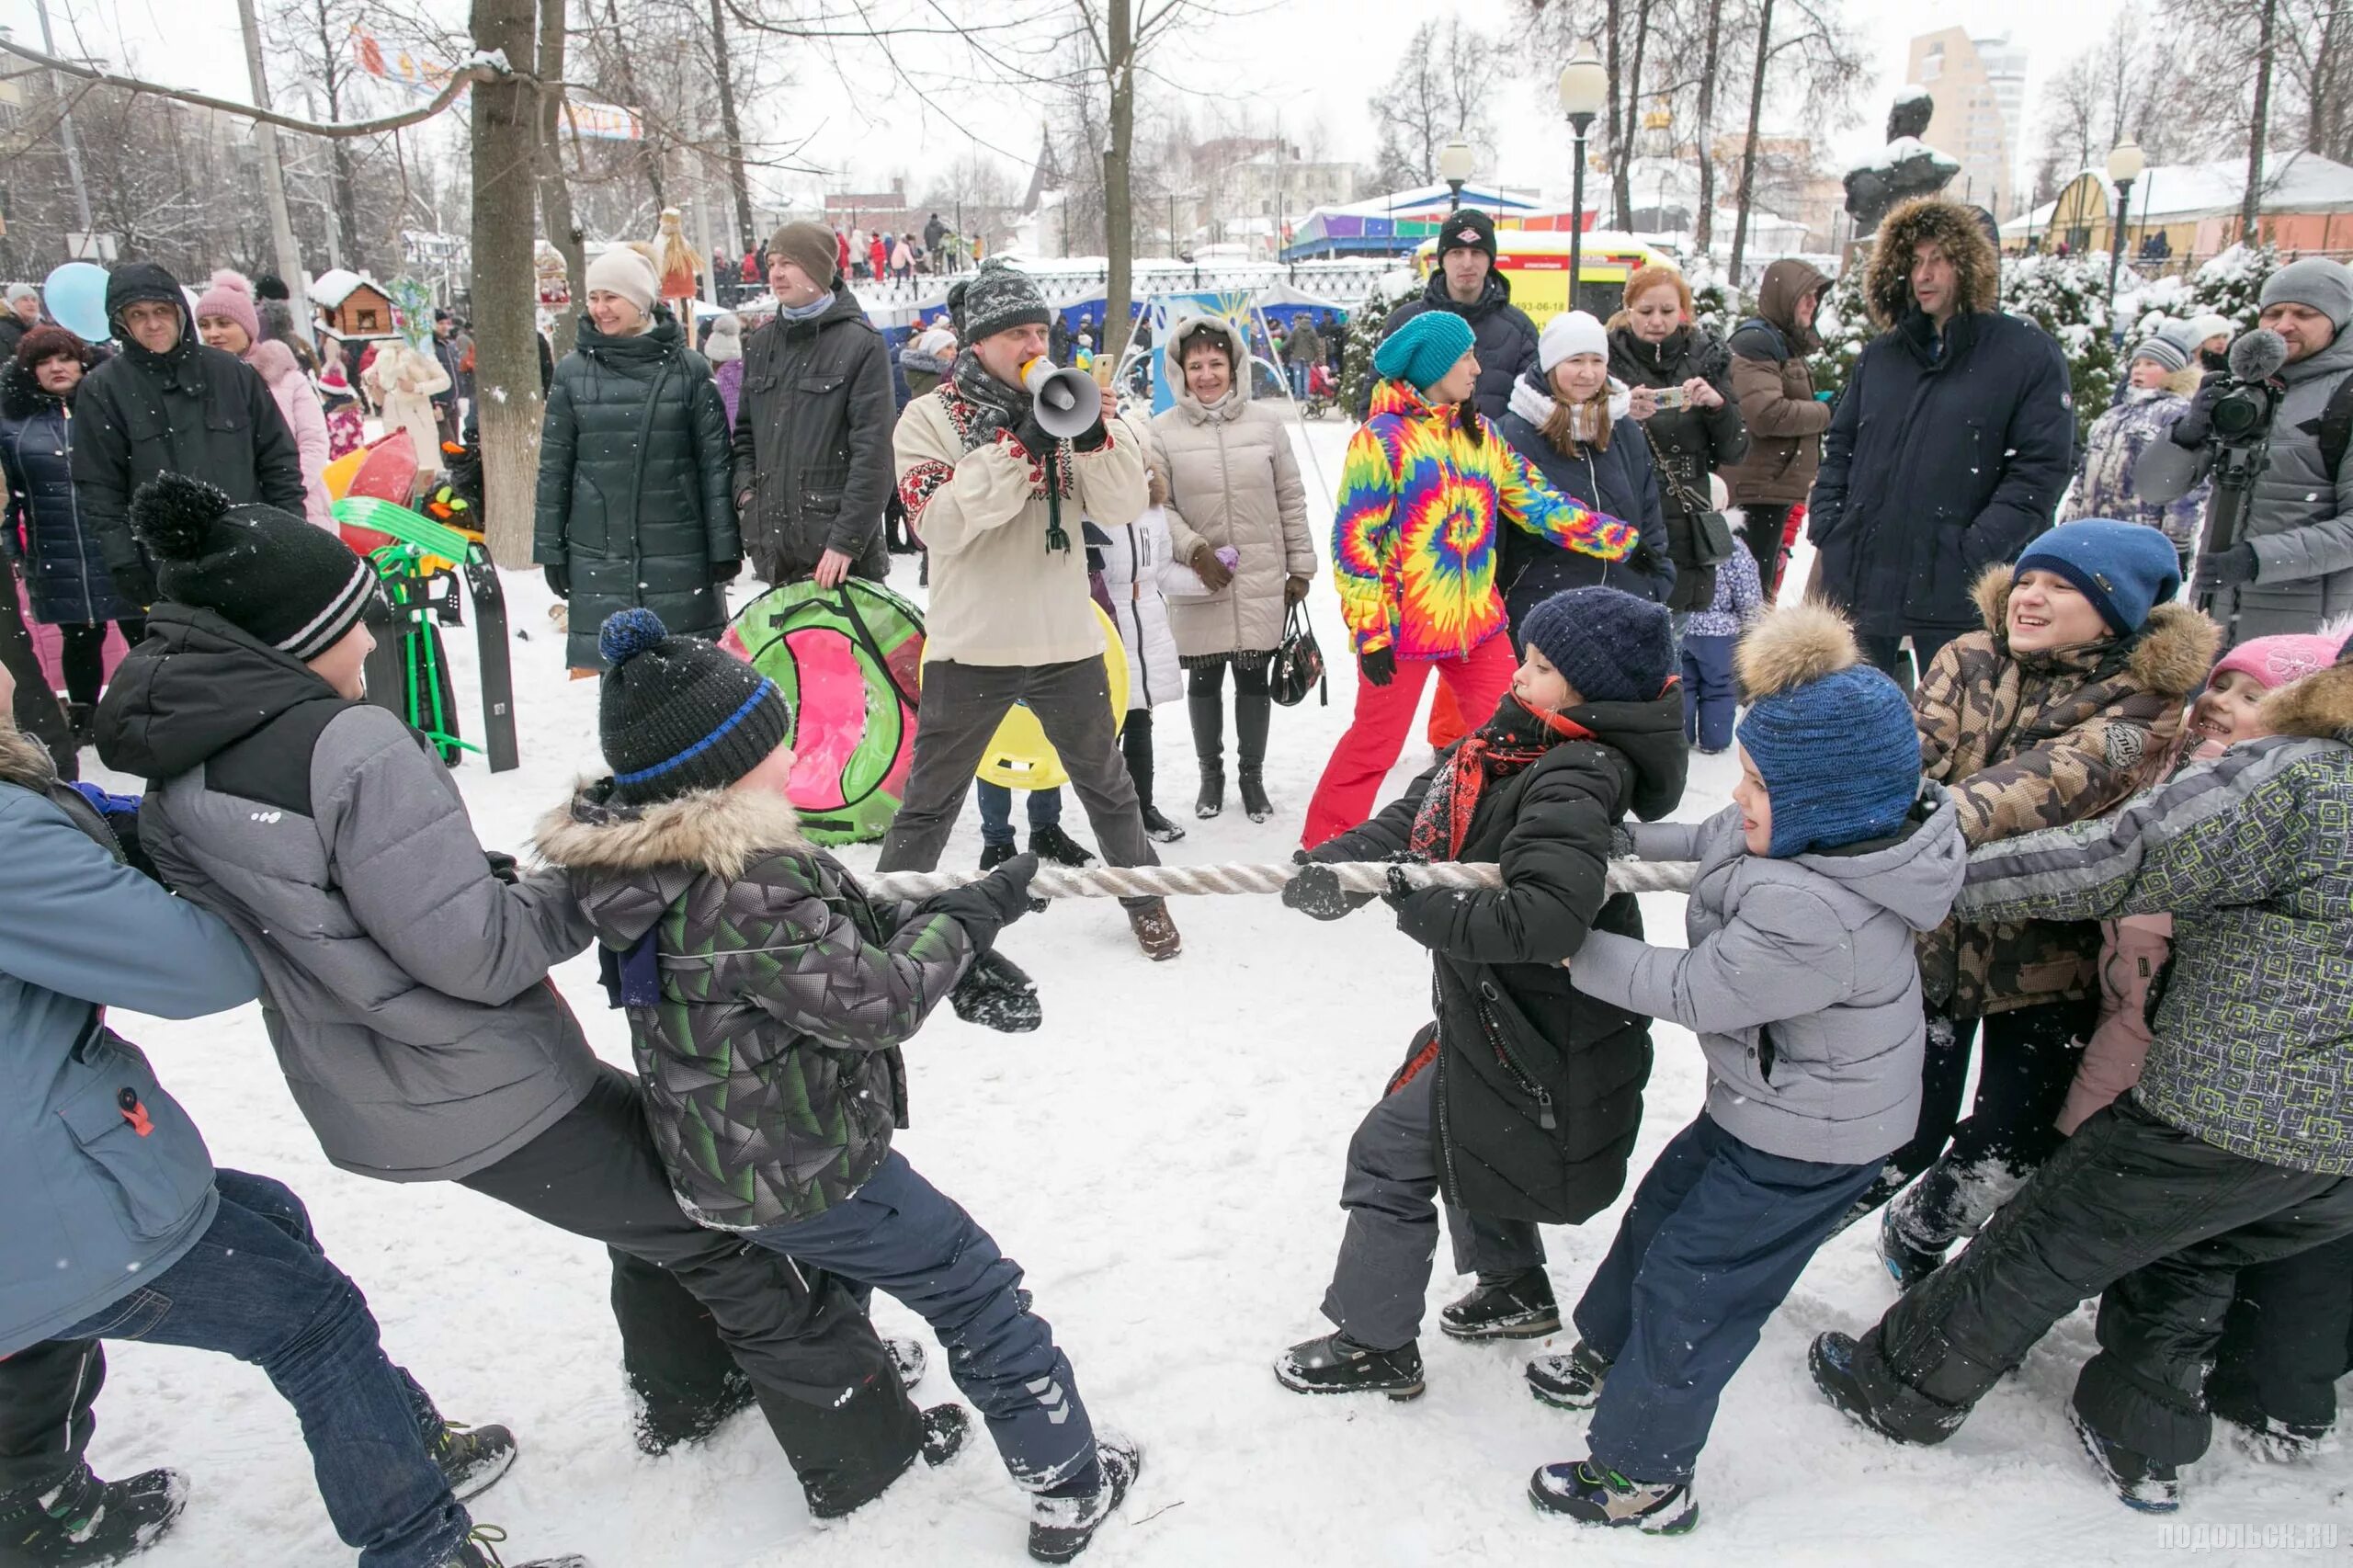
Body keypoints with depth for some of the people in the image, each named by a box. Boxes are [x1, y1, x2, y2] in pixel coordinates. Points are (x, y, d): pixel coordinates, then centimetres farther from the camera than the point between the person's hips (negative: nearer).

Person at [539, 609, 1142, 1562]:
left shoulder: (647, 865, -2)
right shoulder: (746, 888, -33)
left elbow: (833, 925, 4)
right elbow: (874, 1001, -26)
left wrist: (952, 939, -3)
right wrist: (969, 917, -13)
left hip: (716, 1161, 9)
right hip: (804, 1170, -9)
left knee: (826, 1265, 36)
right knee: (972, 1288, 7)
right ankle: (1069, 1483, 18)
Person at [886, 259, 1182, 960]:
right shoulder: (928, 417, -5)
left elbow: (1123, 508, -3)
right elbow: (939, 524, -19)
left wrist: (1097, 434, -21)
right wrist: (1019, 447, -25)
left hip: (1066, 639, 3)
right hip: (971, 644, -2)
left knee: (1107, 785, 20)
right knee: (930, 802, 9)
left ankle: (1145, 896, 39)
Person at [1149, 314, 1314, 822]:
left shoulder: (1265, 422, 1)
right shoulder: (1163, 431, -3)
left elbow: (1291, 499, 6)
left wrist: (1300, 566, 5)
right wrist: (1193, 550, -15)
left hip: (1262, 580, 1)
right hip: (1199, 584, -1)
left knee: (1254, 677, 9)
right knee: (1204, 680, 11)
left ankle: (1252, 775, 27)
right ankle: (1210, 774, 30)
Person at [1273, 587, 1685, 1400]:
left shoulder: (1577, 780, -27)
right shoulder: (1507, 743, 1)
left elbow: (1547, 919, -40)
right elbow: (1414, 815, -4)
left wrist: (1425, 909, -31)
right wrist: (1333, 862, -21)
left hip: (1529, 1025, -9)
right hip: (1490, 1000, 9)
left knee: (1391, 1151, 2)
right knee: (1465, 1134, 28)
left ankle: (1377, 1345, 20)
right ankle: (1515, 1285, 50)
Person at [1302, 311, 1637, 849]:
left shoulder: (1482, 435, 9)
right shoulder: (1382, 438, -11)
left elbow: (1534, 501, 10)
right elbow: (1353, 541, -13)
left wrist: (1619, 539, 4)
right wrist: (1370, 632, -15)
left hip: (1478, 623, 6)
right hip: (1403, 625, -6)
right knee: (1373, 744, 3)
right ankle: (1323, 847, 19)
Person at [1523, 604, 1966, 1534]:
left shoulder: (1811, 918, -40)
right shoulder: (1836, 827, -11)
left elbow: (1691, 992, -26)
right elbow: (1703, 845, 8)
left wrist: (1574, 949, -16)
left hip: (1808, 1143, -10)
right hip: (1767, 1100, 10)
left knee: (1690, 1284, 5)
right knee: (1662, 1209, 25)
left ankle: (1642, 1478, 25)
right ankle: (1608, 1357, 50)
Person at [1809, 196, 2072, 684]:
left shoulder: (2028, 354, -3)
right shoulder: (1880, 354, 14)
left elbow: (2040, 469, -8)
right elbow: (1839, 448, 18)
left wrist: (1977, 550, -16)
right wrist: (1826, 525, 4)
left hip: (1955, 589, -4)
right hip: (1859, 576, 5)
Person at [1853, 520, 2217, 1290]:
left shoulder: (2145, 705, -10)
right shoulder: (1968, 660, 0)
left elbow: (2060, 778, -29)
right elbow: (1914, 748, -17)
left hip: (2045, 963, -1)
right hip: (1929, 935, 1)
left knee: (2009, 1151, 8)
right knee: (1903, 1132, 4)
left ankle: (1917, 1234, 40)